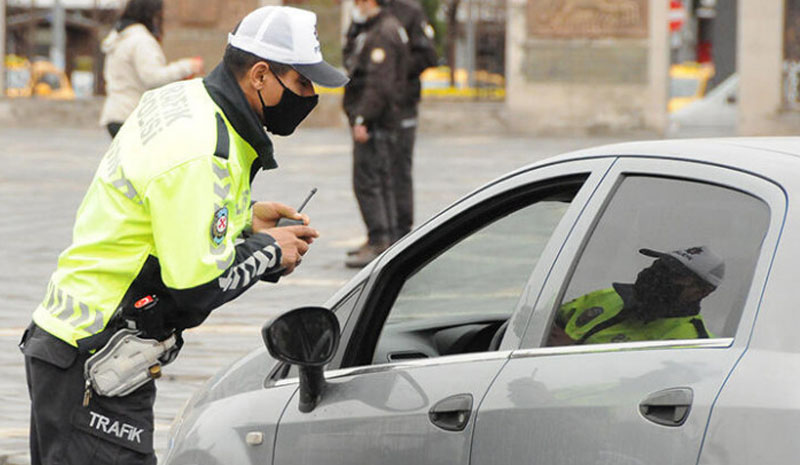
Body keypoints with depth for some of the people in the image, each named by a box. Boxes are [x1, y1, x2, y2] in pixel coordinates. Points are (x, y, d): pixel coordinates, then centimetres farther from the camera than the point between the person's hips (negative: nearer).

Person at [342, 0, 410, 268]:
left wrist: (362, 119, -24)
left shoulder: (382, 35, -16)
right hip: (384, 124, 11)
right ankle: (388, 242, 17)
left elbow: (380, 83, -24)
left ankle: (378, 242, -12)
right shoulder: (373, 32, 18)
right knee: (381, 181, 13)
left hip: (374, 122, -11)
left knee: (366, 182, -11)